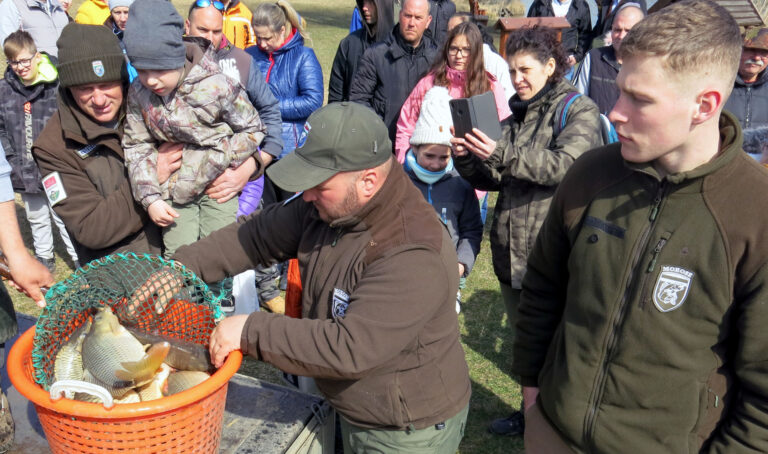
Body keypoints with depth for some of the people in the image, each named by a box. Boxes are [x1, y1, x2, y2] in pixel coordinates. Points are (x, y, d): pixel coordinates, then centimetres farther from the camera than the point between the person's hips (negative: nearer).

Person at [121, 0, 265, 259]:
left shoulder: (217, 87, -19)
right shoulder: (138, 94, -5)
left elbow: (253, 129, -8)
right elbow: (136, 146, 3)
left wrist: (216, 161, -18)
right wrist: (150, 198, -7)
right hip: (175, 188, 4)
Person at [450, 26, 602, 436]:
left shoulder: (578, 110, -5)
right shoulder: (516, 115, 15)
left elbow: (564, 165, -22)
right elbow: (491, 179, 14)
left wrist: (502, 155, -28)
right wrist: (466, 158, -5)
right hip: (511, 251, 7)